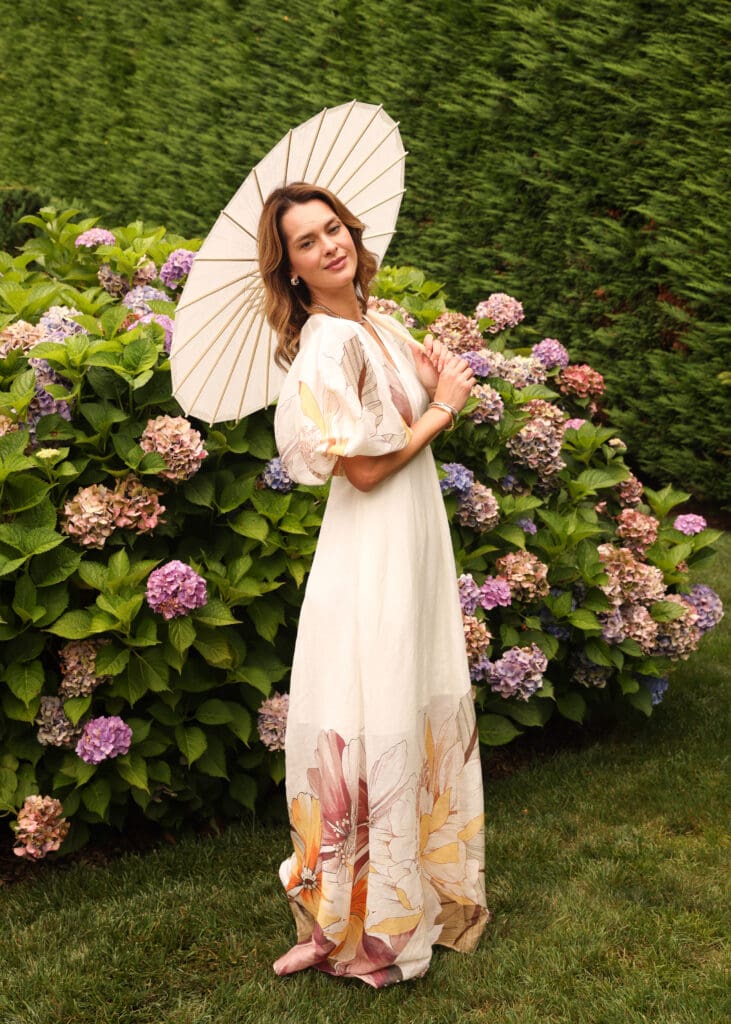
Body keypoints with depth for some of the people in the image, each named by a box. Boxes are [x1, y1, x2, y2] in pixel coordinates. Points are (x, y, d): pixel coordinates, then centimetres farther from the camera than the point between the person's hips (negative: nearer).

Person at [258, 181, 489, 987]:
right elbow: (364, 468, -20)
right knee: (377, 730, -1)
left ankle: (428, 876, 35)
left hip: (416, 539, 9)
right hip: (371, 558, -9)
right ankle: (364, 925, 13)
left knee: (427, 710, 17)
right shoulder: (327, 343, -18)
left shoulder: (379, 327, 9)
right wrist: (442, 405, -9)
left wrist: (434, 379, 2)